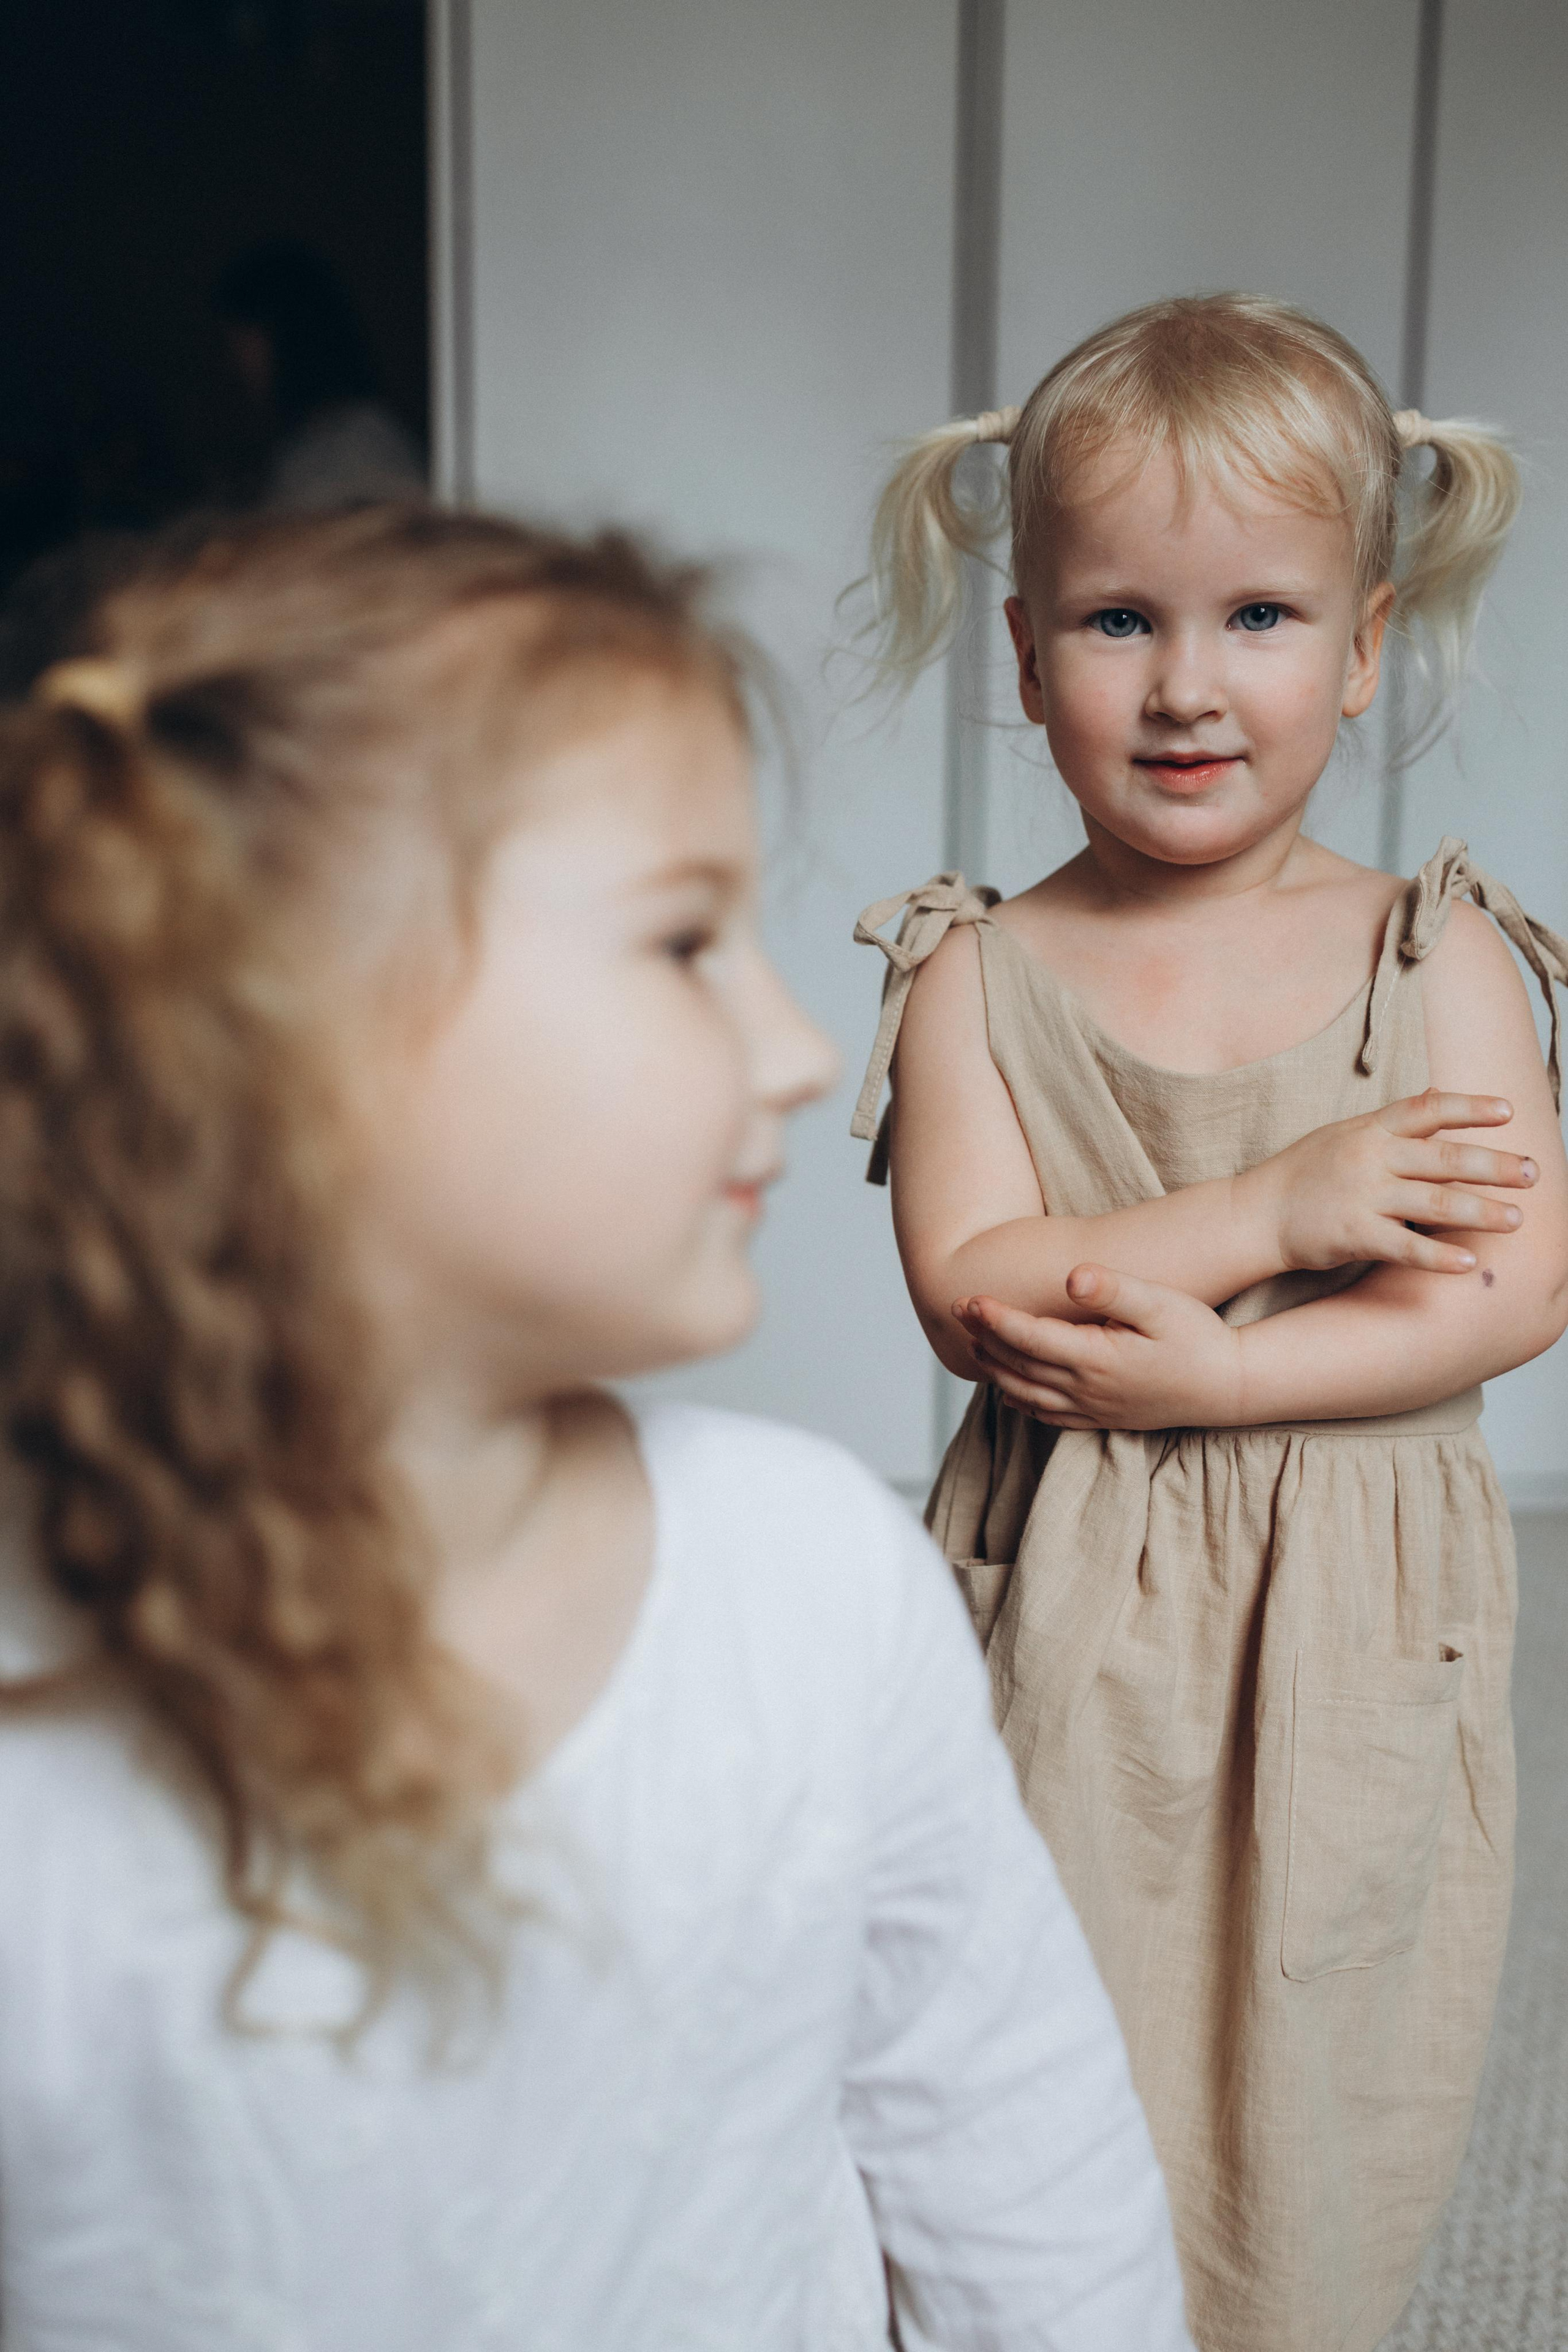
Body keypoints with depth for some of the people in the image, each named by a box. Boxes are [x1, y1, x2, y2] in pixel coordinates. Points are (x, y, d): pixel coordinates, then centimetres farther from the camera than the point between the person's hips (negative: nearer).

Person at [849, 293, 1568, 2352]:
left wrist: (1213, 1369, -20)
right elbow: (968, 1290, -14)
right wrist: (1281, 1206, -21)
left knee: (1308, 2123, 16)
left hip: (1353, 1636, 1)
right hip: (1068, 1638, -1)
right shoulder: (982, 973, -4)